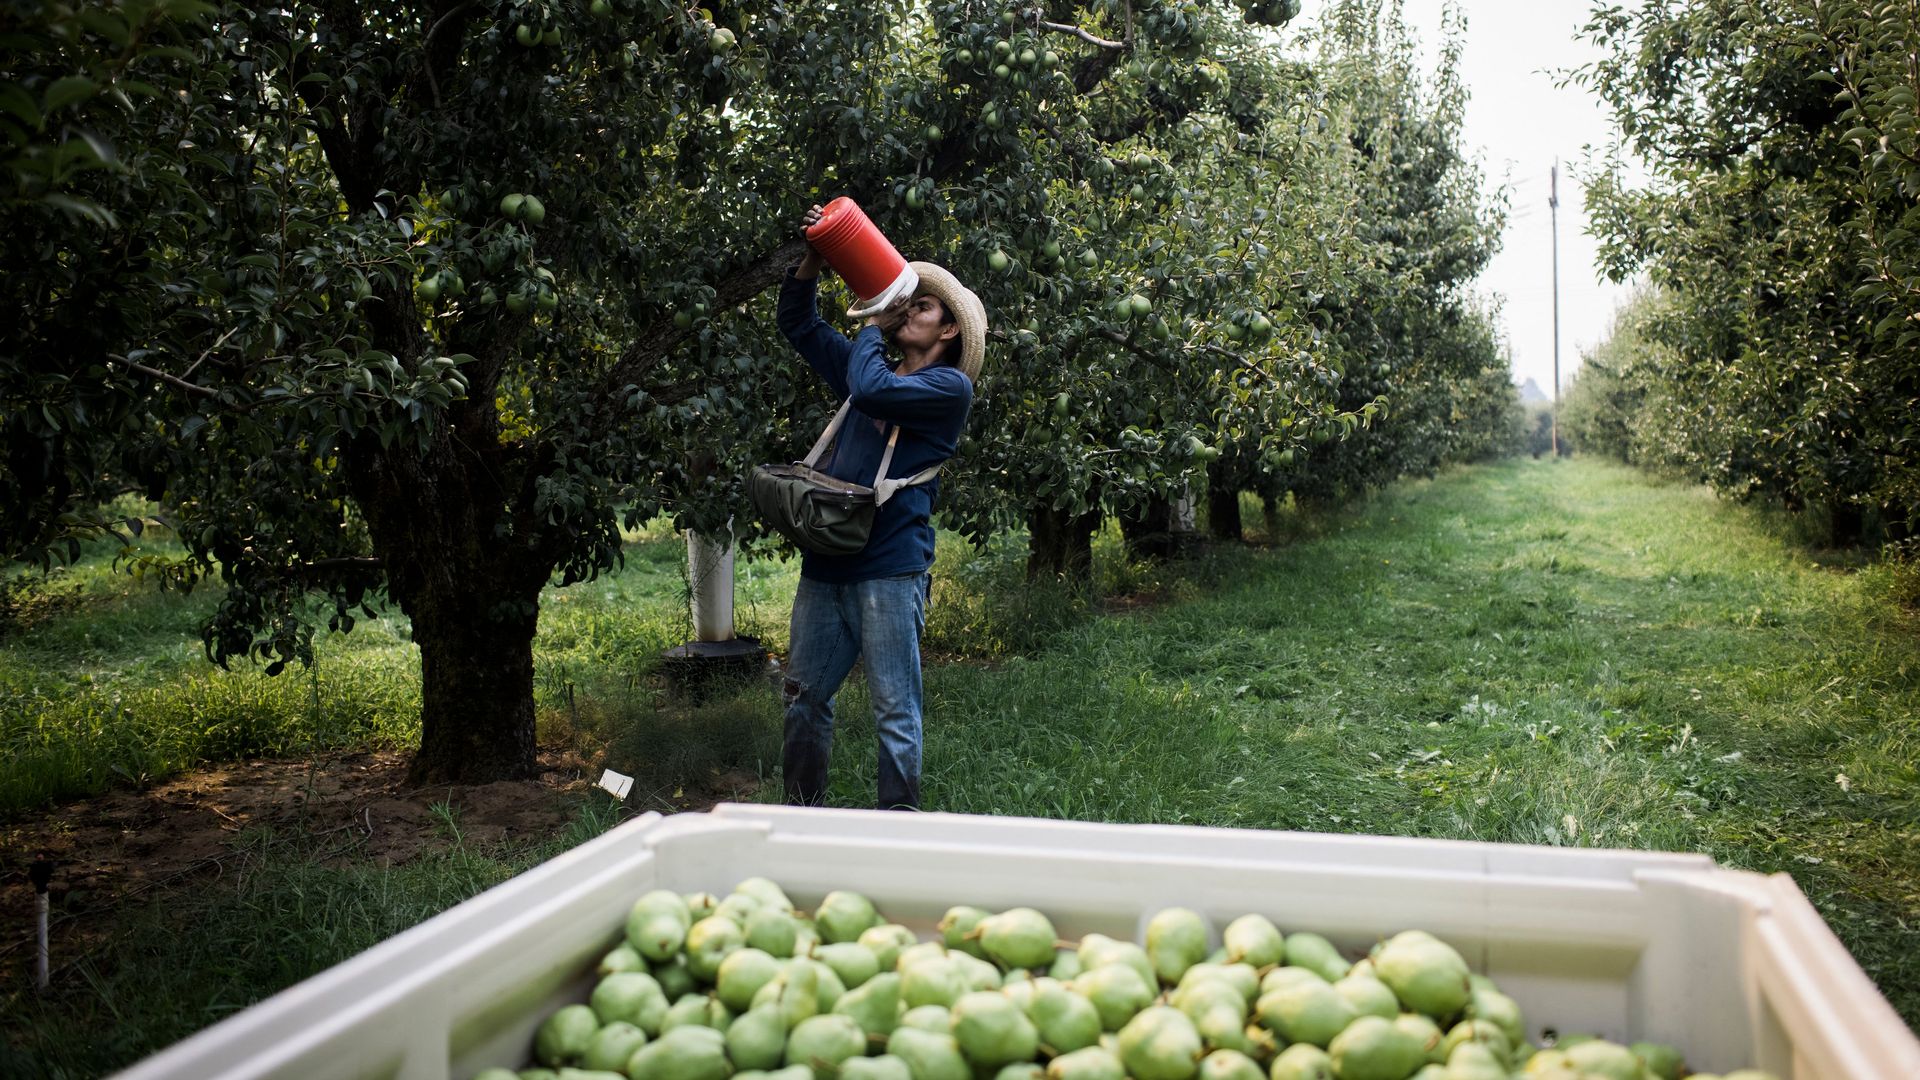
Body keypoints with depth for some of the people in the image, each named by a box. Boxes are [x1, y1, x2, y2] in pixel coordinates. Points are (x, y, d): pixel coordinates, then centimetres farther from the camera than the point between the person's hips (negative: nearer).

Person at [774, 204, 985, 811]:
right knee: (804, 697, 13)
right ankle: (802, 813, 26)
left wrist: (872, 327, -1)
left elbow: (870, 391, -20)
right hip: (826, 563, 8)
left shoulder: (950, 387, -4)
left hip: (889, 568, -7)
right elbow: (798, 324, 24)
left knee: (895, 710, -1)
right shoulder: (874, 365, 18)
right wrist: (814, 257, 8)